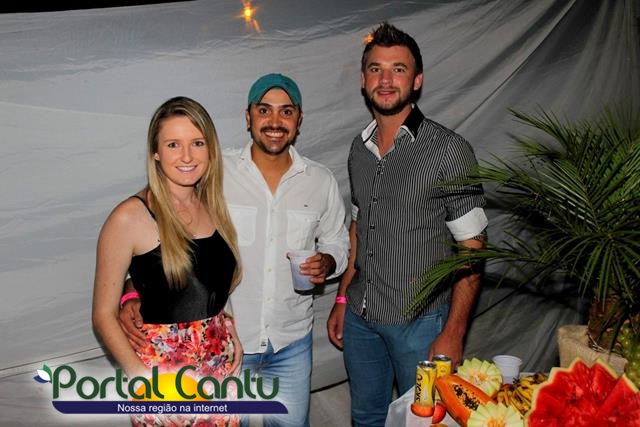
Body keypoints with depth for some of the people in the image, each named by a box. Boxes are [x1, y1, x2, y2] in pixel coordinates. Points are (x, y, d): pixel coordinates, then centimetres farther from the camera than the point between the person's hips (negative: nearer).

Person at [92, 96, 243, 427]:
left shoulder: (214, 207, 3)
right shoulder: (130, 217, -13)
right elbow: (104, 315, -10)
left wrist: (231, 335, 1)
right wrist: (145, 381, -19)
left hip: (223, 365, 5)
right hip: (162, 367, -5)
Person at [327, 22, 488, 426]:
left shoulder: (449, 150, -14)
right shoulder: (360, 147, 5)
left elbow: (471, 249, -13)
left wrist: (453, 333, -17)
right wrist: (343, 298, 12)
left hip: (420, 321, -5)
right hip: (360, 316, 6)